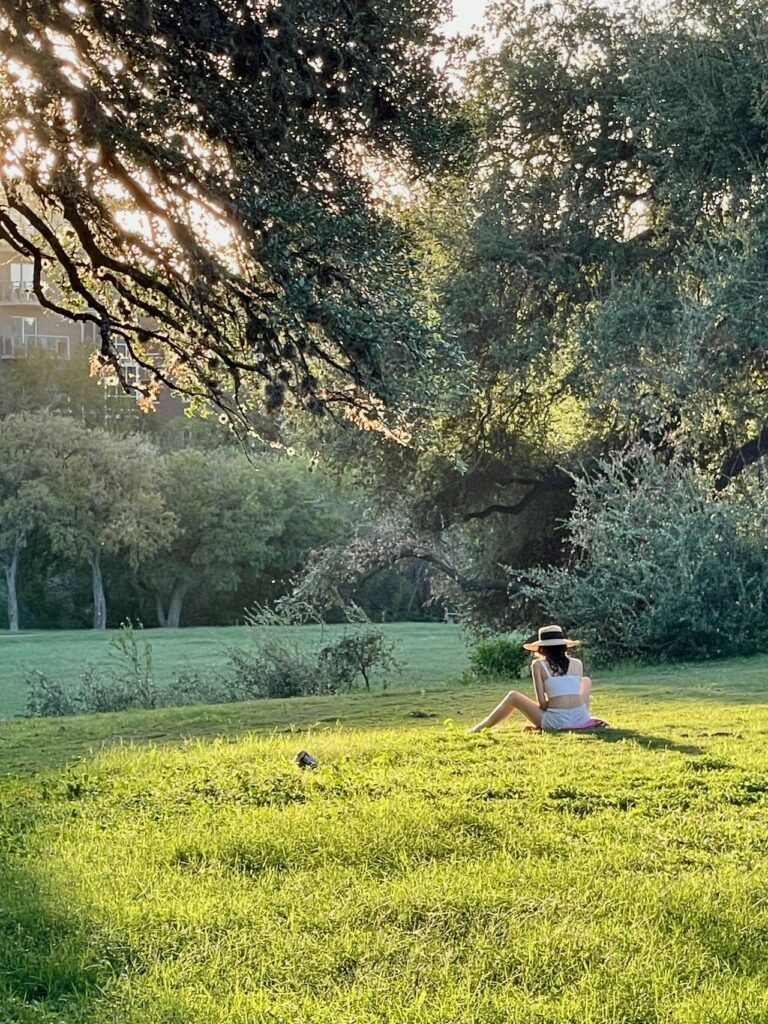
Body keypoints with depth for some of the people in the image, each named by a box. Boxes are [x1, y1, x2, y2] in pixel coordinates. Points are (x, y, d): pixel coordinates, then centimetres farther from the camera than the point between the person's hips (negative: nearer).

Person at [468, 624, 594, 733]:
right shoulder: (577, 664, 12)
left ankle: (480, 727, 28)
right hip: (581, 720, 3)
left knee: (513, 696, 21)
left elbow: (541, 701, -3)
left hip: (556, 722, -3)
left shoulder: (538, 665, 3)